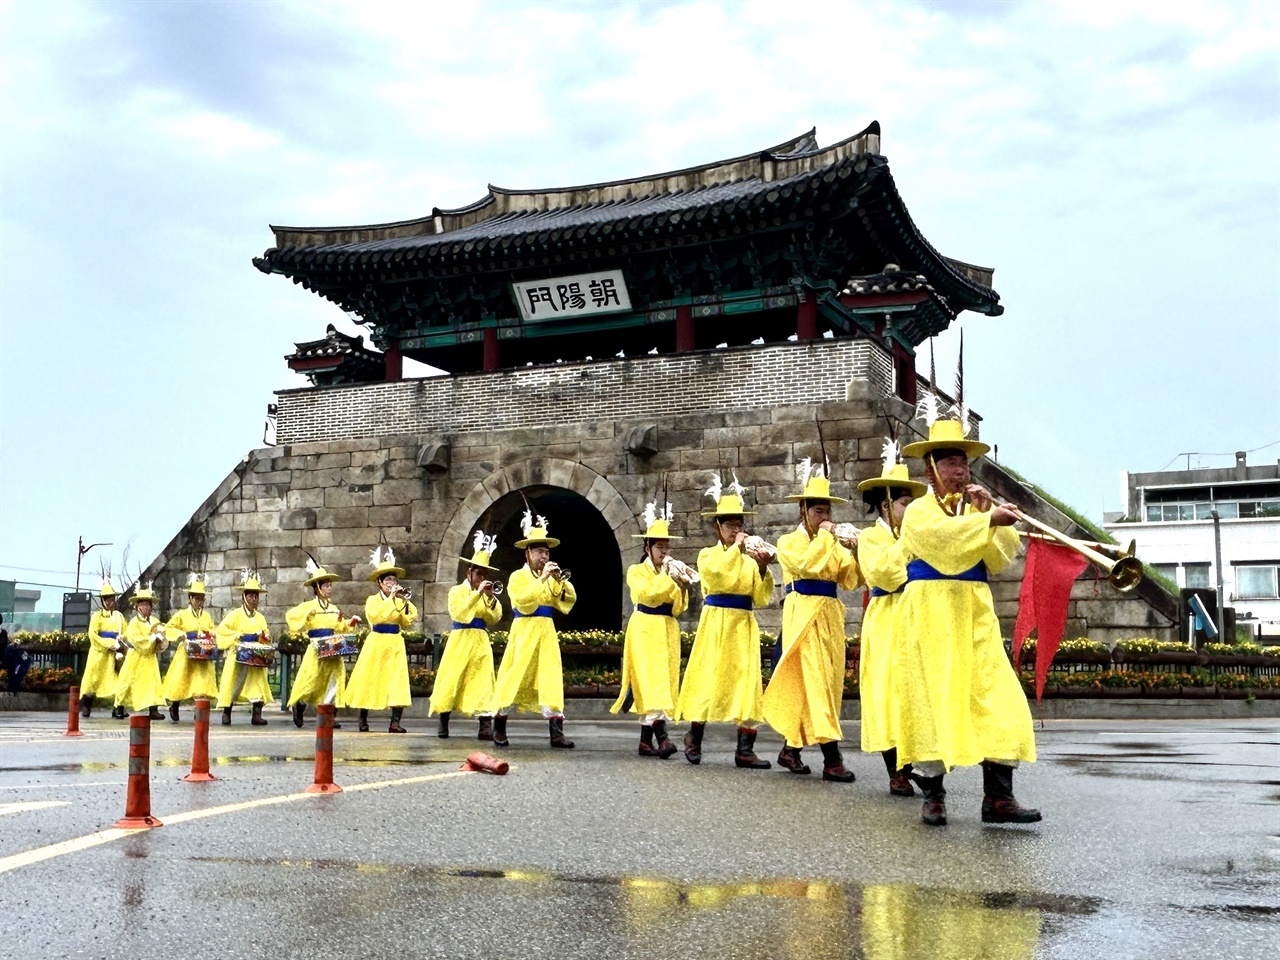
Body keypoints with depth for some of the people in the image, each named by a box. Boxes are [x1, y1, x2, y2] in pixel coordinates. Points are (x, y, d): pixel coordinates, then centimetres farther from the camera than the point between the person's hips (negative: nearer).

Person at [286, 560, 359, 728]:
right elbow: (291, 616, -13)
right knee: (312, 680, -2)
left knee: (335, 679, -2)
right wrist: (308, 615, -23)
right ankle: (299, 705, 23)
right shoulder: (308, 606, -2)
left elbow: (340, 627, 20)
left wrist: (350, 623, 3)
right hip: (317, 649, -5)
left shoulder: (333, 608, 15)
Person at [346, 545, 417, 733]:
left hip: (395, 644, 3)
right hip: (376, 643, -3)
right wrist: (391, 598, -20)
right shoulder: (373, 600, 0)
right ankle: (363, 720, 16)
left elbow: (407, 623, -2)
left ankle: (395, 722, -9)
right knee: (369, 680, 2)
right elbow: (375, 616, -20)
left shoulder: (399, 601, 9)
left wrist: (405, 602, -13)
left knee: (398, 681, -8)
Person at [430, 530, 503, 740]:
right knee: (451, 680, -1)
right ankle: (444, 725, 12)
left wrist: (491, 598, -11)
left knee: (482, 681, -6)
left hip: (481, 642, 3)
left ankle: (486, 727, -12)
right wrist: (477, 593, -18)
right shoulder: (457, 591, 1)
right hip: (460, 640, -3)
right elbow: (459, 613, -16)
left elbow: (495, 617, 3)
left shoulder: (487, 593, 13)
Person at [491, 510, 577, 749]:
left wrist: (561, 581, -10)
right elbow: (523, 602, -16)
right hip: (524, 631, -4)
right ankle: (499, 727, 13)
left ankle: (556, 732, -6)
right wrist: (542, 579, -18)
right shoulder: (518, 576, 1)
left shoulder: (552, 576, 15)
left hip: (547, 632, 4)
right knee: (516, 676, -1)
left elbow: (569, 601, 5)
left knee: (551, 678, -4)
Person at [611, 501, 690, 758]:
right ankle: (661, 737, -26)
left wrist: (683, 587, -12)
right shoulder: (637, 571, 2)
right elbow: (647, 595, -16)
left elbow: (678, 608, 4)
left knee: (662, 684, 3)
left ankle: (645, 741, 8)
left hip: (668, 631, 5)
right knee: (652, 682, -16)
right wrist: (665, 576, -15)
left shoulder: (673, 571, 13)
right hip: (645, 630, -5)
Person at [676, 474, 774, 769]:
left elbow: (762, 599, 4)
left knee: (748, 682, -4)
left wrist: (763, 568, -9)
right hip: (716, 623, -3)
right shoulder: (708, 554, 4)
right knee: (709, 678, 0)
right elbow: (718, 575, -19)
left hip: (745, 626, 3)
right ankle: (694, 738, 19)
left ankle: (745, 750, -3)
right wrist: (736, 548, -14)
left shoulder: (749, 558, 11)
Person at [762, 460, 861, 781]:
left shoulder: (833, 545, 17)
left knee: (817, 680, 6)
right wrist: (825, 536, -9)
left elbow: (850, 581, 4)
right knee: (816, 679, -12)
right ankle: (831, 758, -16)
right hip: (804, 614, -6)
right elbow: (807, 564, -18)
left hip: (830, 616, 6)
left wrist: (855, 552, -9)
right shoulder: (789, 541, 4)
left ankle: (791, 749, 18)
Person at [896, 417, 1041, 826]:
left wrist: (987, 511, -6)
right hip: (930, 615, -4)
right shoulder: (920, 510, 6)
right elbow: (941, 535, -20)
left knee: (999, 698, -7)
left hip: (976, 615, 4)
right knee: (931, 699, -4)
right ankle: (933, 795, 5)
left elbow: (1001, 558, 3)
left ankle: (998, 796, -6)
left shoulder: (977, 510, 19)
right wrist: (989, 519, -29)